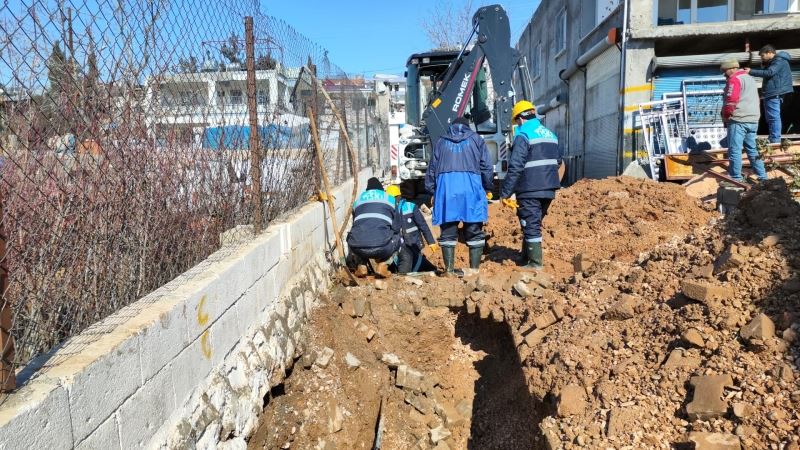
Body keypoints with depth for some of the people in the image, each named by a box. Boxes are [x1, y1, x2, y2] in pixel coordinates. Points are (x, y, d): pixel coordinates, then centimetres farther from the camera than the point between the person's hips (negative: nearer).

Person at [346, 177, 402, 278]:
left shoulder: (358, 200, 24)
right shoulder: (390, 199, 19)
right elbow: (397, 227, 19)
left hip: (358, 249, 2)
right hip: (381, 248, -2)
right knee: (398, 239, 30)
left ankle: (361, 266, 16)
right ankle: (382, 266, 9)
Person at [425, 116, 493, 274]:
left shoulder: (441, 142, 22)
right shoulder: (476, 139, 17)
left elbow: (432, 168, 18)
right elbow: (486, 167, 10)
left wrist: (432, 190, 22)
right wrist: (488, 187, 19)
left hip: (446, 186, 2)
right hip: (471, 186, -1)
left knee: (448, 231, 5)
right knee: (474, 231, 4)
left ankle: (449, 269, 2)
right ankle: (475, 268, 3)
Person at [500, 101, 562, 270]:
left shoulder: (523, 136, -12)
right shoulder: (550, 134, 13)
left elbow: (515, 167, -18)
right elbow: (558, 161, 22)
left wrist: (505, 193, -15)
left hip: (530, 191, -8)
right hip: (548, 190, 8)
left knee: (531, 226, -1)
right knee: (534, 223, 18)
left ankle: (535, 263, 2)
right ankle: (527, 256, 28)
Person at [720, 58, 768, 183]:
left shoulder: (734, 80, -8)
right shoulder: (750, 78, 21)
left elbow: (731, 101, -17)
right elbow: (755, 100, 25)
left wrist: (725, 116, -4)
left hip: (738, 120, -9)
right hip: (753, 120, 9)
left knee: (735, 150, -5)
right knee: (752, 149, 13)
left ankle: (736, 178, -5)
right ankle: (762, 176, 14)